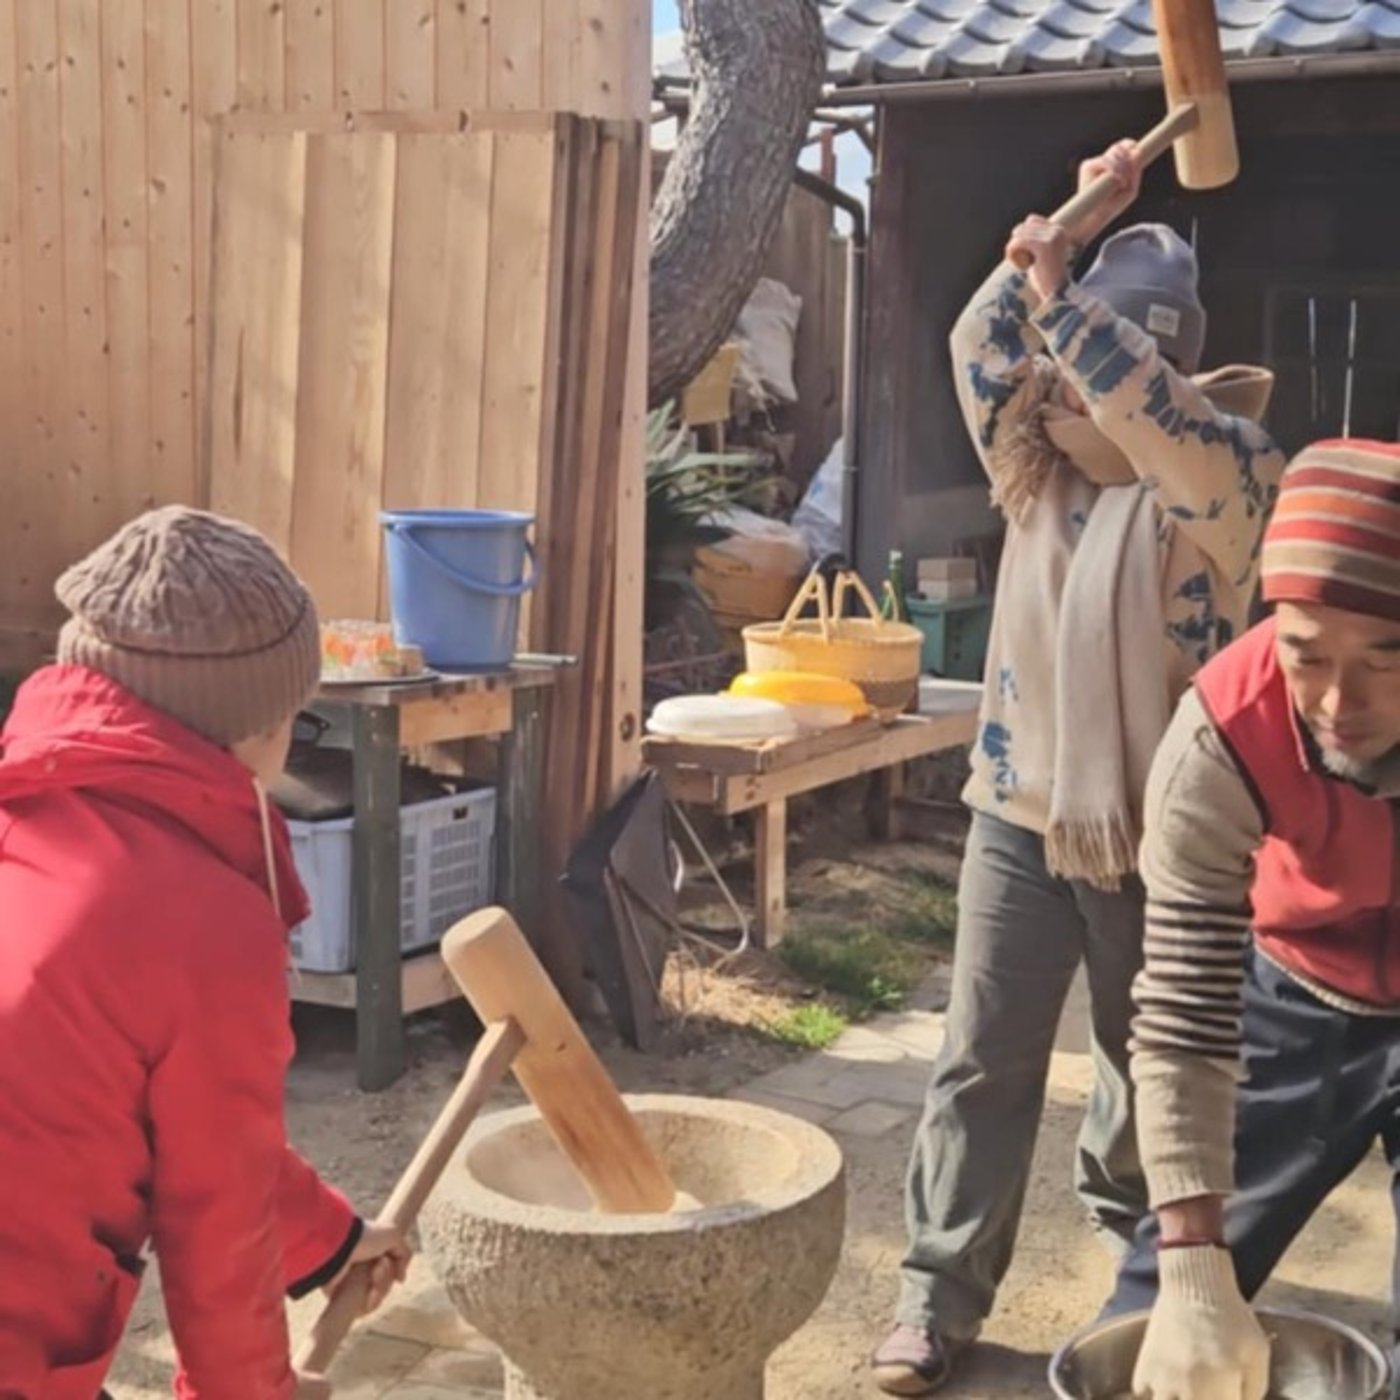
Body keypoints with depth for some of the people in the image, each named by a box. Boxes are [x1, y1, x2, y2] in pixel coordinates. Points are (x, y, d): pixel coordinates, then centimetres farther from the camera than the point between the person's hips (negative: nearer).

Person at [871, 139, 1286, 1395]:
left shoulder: (1231, 477, -8)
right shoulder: (1040, 468, 6)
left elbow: (1159, 411, -29)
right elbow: (983, 354, -7)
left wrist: (1067, 298, -33)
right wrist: (1072, 224, -10)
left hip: (1158, 831, -3)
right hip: (1021, 813, 3)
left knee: (1151, 1059, 16)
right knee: (985, 1064, 1)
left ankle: (1131, 1229, 43)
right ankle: (940, 1294, 7)